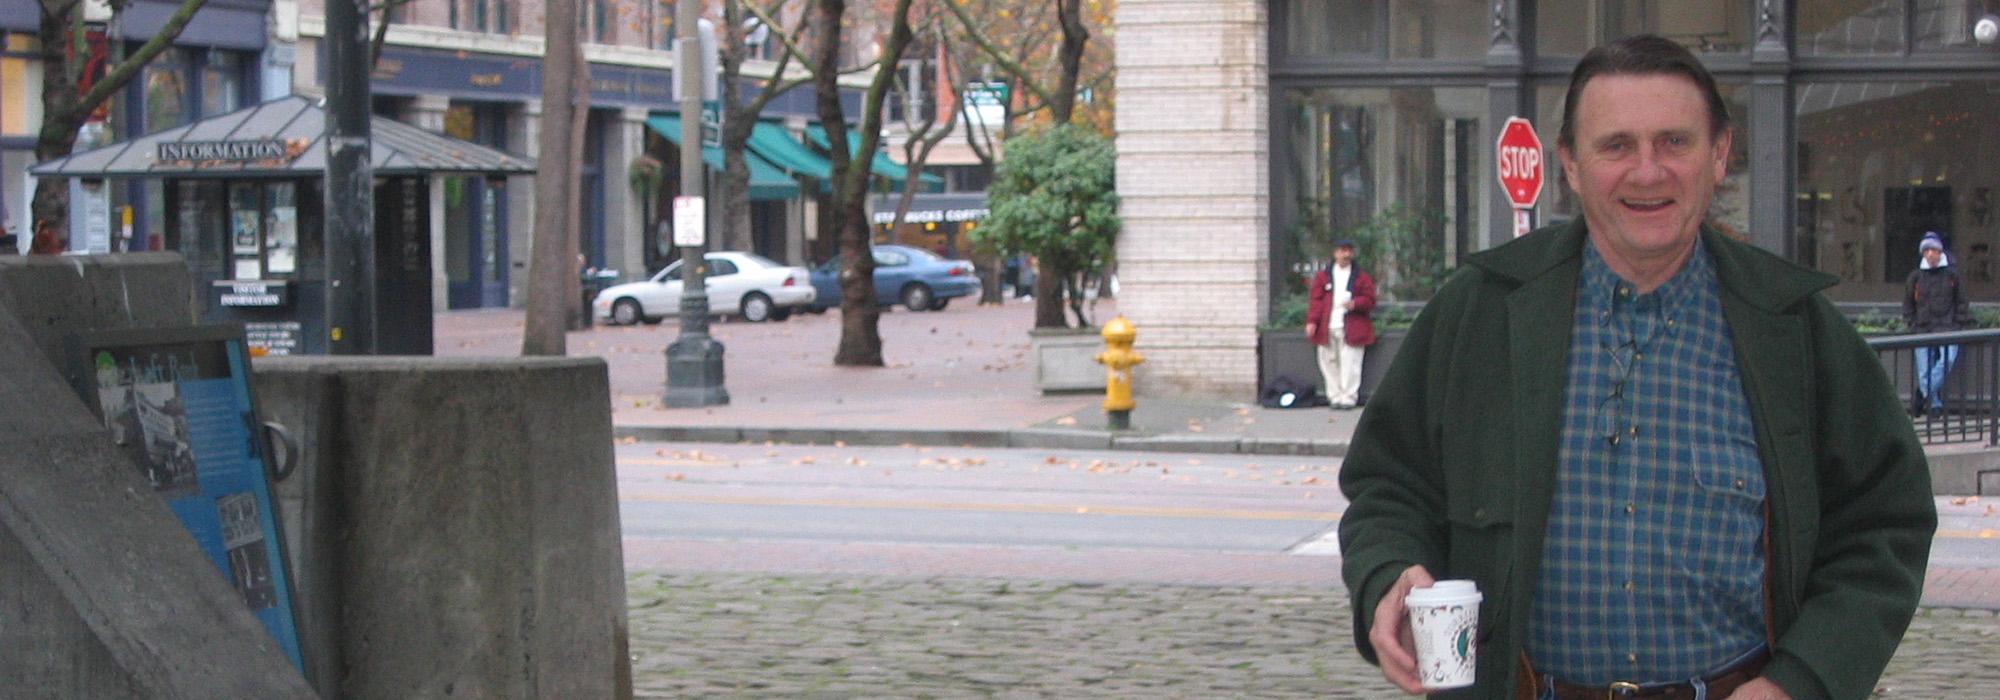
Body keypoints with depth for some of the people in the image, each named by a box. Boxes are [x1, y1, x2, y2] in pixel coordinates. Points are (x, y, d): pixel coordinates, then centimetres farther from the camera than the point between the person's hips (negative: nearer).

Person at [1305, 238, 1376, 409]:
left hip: (1351, 329, -2)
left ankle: (1348, 398, -4)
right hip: (1327, 328, 2)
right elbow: (1315, 299, 6)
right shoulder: (1323, 276, 12)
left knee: (1349, 364, -7)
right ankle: (1335, 397, 8)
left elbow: (1370, 300, 5)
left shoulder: (1361, 277, 9)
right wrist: (1312, 321, -5)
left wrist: (1355, 304, -15)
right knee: (1329, 363, 1)